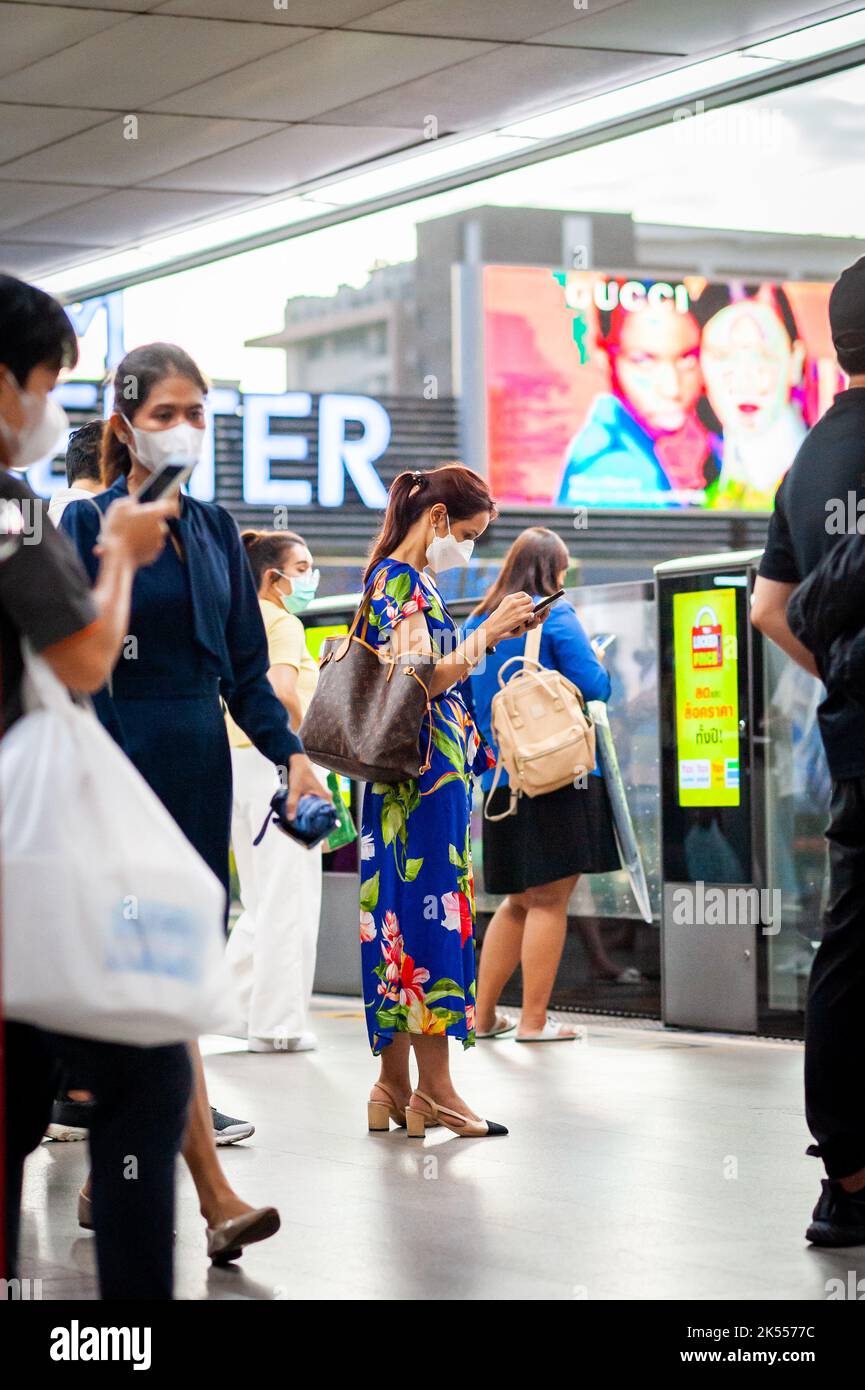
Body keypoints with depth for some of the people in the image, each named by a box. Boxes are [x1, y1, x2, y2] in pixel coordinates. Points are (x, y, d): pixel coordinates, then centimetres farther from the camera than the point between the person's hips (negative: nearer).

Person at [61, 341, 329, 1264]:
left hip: (200, 764, 6)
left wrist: (292, 755, 3)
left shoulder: (215, 529, 12)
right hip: (123, 763, -6)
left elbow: (244, 667, 14)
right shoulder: (89, 523, -4)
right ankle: (216, 1198, -15)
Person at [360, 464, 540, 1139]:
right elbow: (419, 682, -19)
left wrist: (494, 631, 14)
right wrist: (486, 634, -12)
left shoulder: (408, 580, 19)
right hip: (423, 777, -10)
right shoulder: (398, 580, -11)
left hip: (432, 777, 10)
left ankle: (396, 1086, 11)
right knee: (429, 915, -8)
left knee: (404, 923, 8)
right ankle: (434, 1090, -7)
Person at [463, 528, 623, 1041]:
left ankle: (483, 1014, 18)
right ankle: (534, 1020, 0)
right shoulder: (556, 616, -8)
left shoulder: (477, 625, 11)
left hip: (499, 782, 6)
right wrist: (594, 658, 8)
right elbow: (595, 688, -12)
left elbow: (467, 700, 16)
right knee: (550, 901, 0)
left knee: (520, 901, 18)